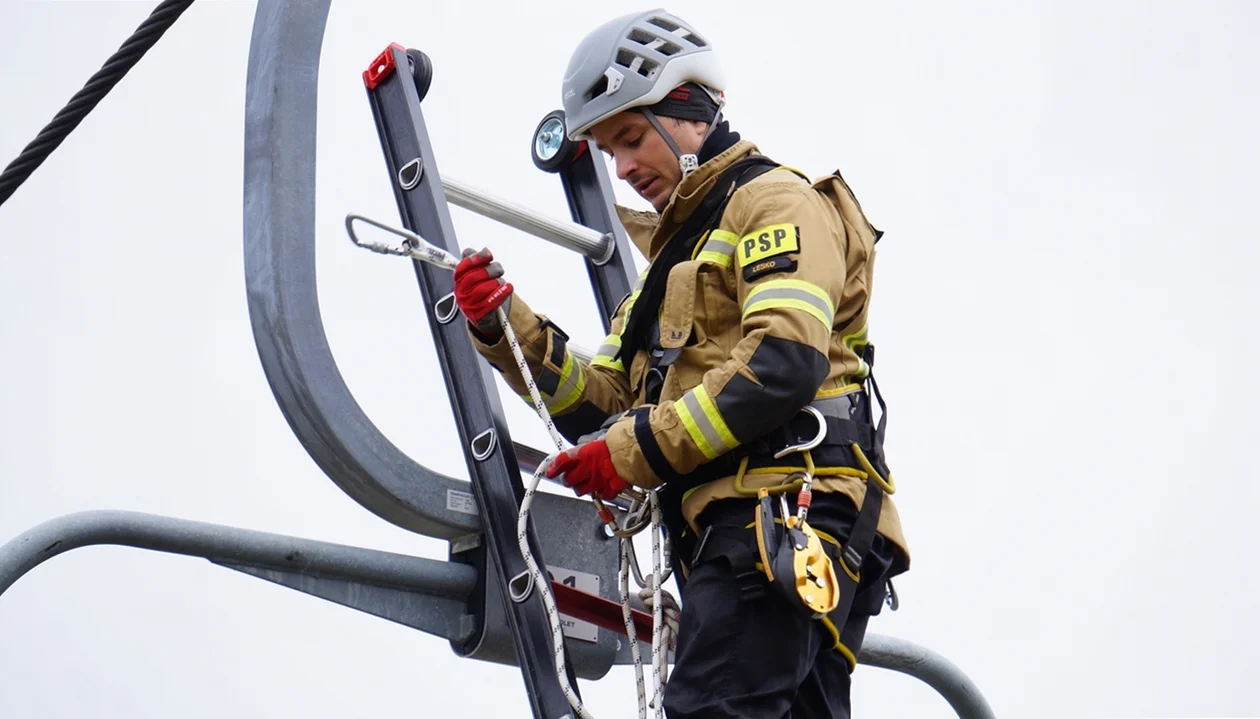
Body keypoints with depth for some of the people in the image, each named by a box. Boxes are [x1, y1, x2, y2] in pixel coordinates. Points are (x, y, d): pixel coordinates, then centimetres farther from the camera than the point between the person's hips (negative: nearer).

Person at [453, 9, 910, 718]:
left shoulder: (777, 202, 3)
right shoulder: (674, 250, 33)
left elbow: (786, 363, -15)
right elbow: (603, 407, 23)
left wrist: (642, 448, -14)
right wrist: (505, 328, 8)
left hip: (785, 510, -9)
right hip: (726, 527, 9)